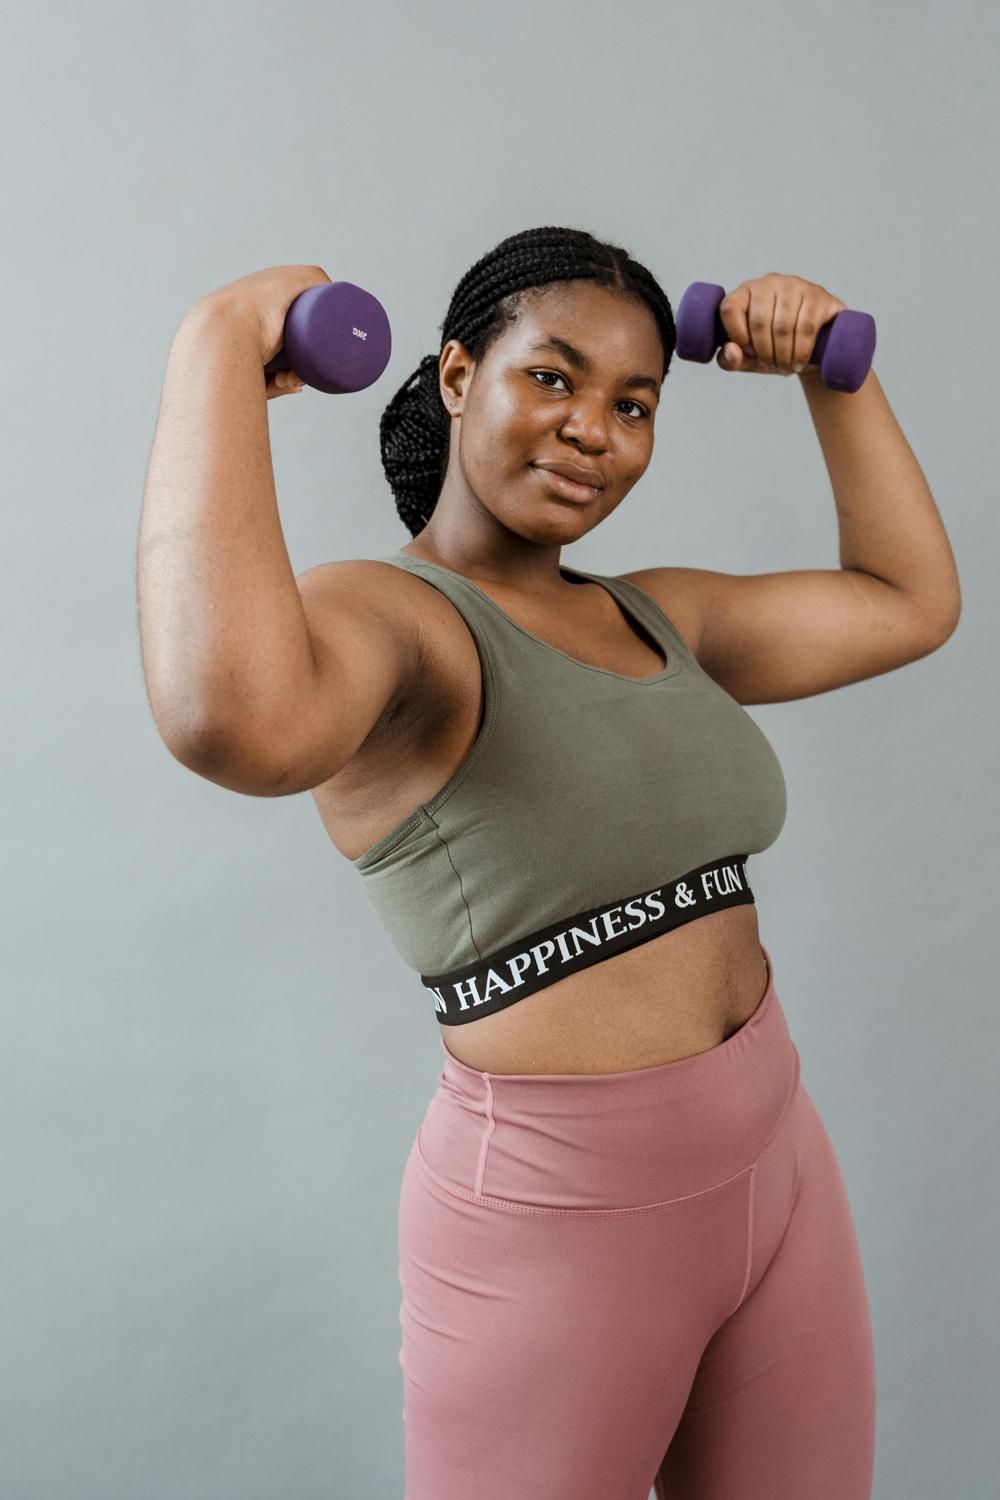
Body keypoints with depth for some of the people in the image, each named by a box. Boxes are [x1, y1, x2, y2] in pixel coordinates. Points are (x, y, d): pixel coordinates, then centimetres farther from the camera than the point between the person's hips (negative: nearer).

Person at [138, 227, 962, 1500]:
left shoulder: (654, 616, 8)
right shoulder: (383, 614, -14)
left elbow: (911, 602, 17)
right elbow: (234, 715, -38)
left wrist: (833, 374, 13)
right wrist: (221, 345, -27)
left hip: (780, 1168, 7)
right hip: (556, 1218, -6)